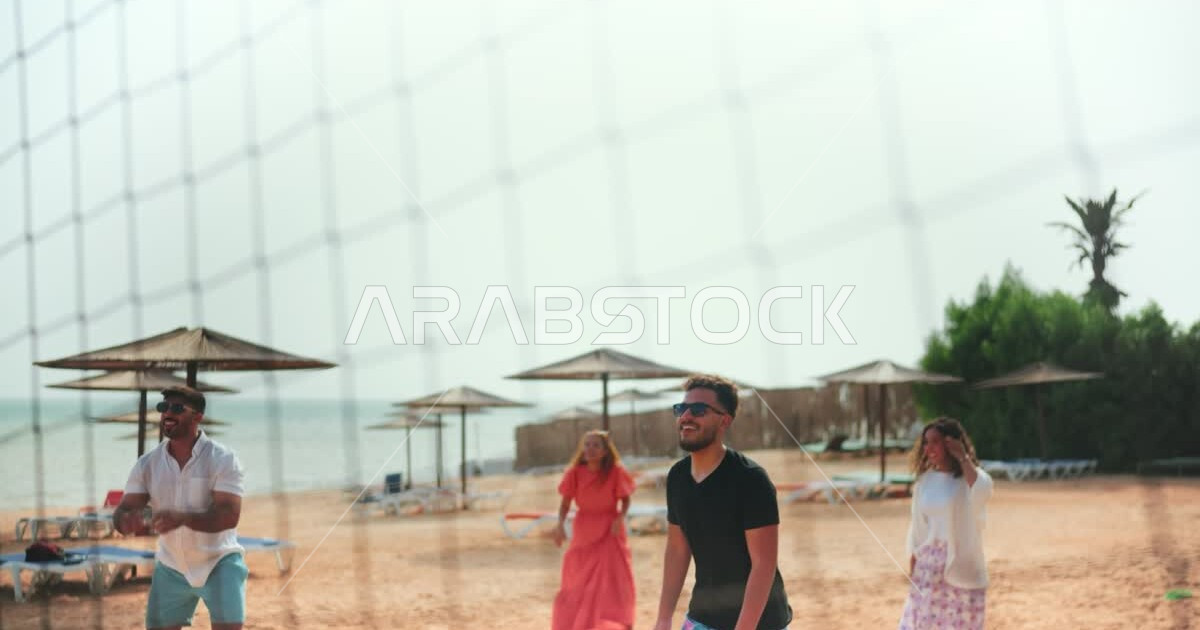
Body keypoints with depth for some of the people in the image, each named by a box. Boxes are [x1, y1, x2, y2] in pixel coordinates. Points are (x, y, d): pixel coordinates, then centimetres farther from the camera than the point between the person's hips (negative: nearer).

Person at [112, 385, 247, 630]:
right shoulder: (148, 463, -4)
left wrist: (182, 518, -43)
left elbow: (229, 516, -26)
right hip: (171, 567, 4)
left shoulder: (222, 459, -16)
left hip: (218, 563, -4)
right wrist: (125, 520, -35)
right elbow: (123, 509, -9)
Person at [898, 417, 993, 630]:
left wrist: (963, 457, -22)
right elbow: (917, 527, 9)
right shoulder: (925, 480, 5)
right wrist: (912, 567, 7)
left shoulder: (971, 477, -8)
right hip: (929, 566, 5)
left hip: (962, 565, -4)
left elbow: (982, 491, -35)